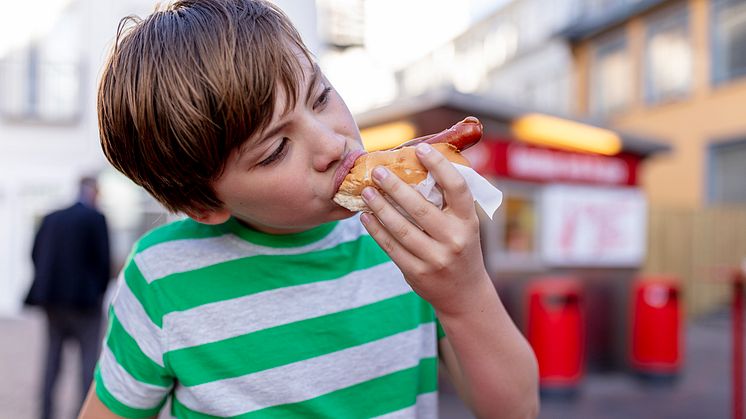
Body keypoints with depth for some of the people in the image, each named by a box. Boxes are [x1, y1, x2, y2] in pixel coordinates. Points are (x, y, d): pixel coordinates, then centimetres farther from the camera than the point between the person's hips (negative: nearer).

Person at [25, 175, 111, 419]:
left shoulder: (51, 218, 7)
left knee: (52, 359, 16)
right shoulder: (95, 218, -9)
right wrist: (100, 290, 3)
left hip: (51, 297, 6)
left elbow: (36, 254, 7)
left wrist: (49, 283, 15)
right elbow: (104, 259, -12)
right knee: (89, 360, 3)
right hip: (84, 298, -6)